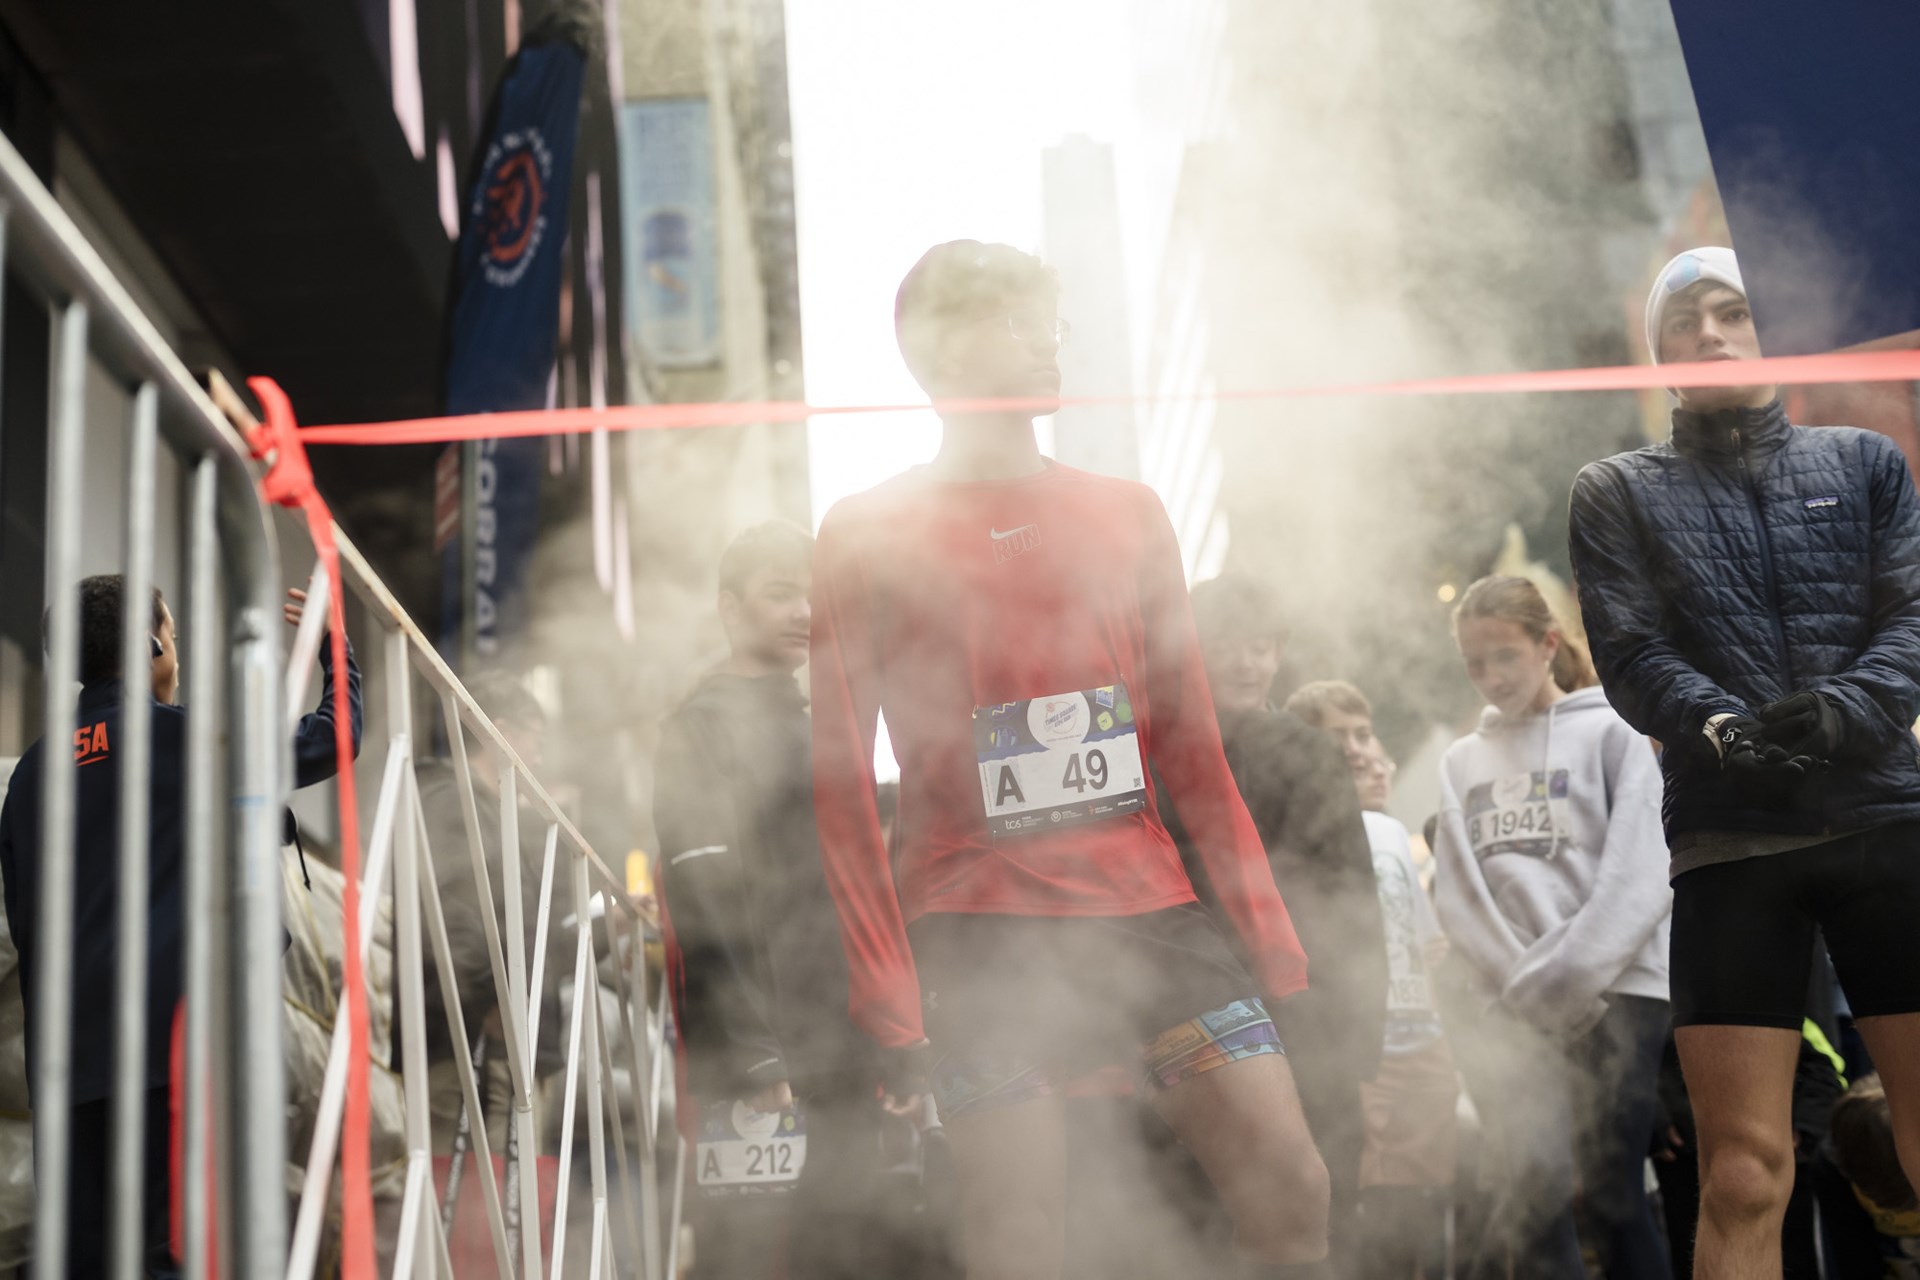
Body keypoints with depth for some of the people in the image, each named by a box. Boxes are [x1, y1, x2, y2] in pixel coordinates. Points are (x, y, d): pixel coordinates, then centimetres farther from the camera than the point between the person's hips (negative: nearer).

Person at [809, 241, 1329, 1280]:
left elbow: (1191, 747, 15)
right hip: (978, 933, -3)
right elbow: (840, 780, 1)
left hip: (1149, 911, 4)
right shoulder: (868, 535, 3)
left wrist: (1272, 939, 8)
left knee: (1293, 1194, -6)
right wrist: (884, 991, -7)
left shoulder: (1128, 514, 14)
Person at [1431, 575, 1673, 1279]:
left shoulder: (1609, 733, 5)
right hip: (1503, 1007, 3)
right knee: (1535, 1189, -6)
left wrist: (1562, 979, -12)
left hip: (1612, 991, -3)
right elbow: (1457, 894, 7)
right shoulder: (1462, 761, 17)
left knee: (1611, 1190, -7)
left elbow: (1641, 877, -5)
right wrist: (1524, 986, -7)